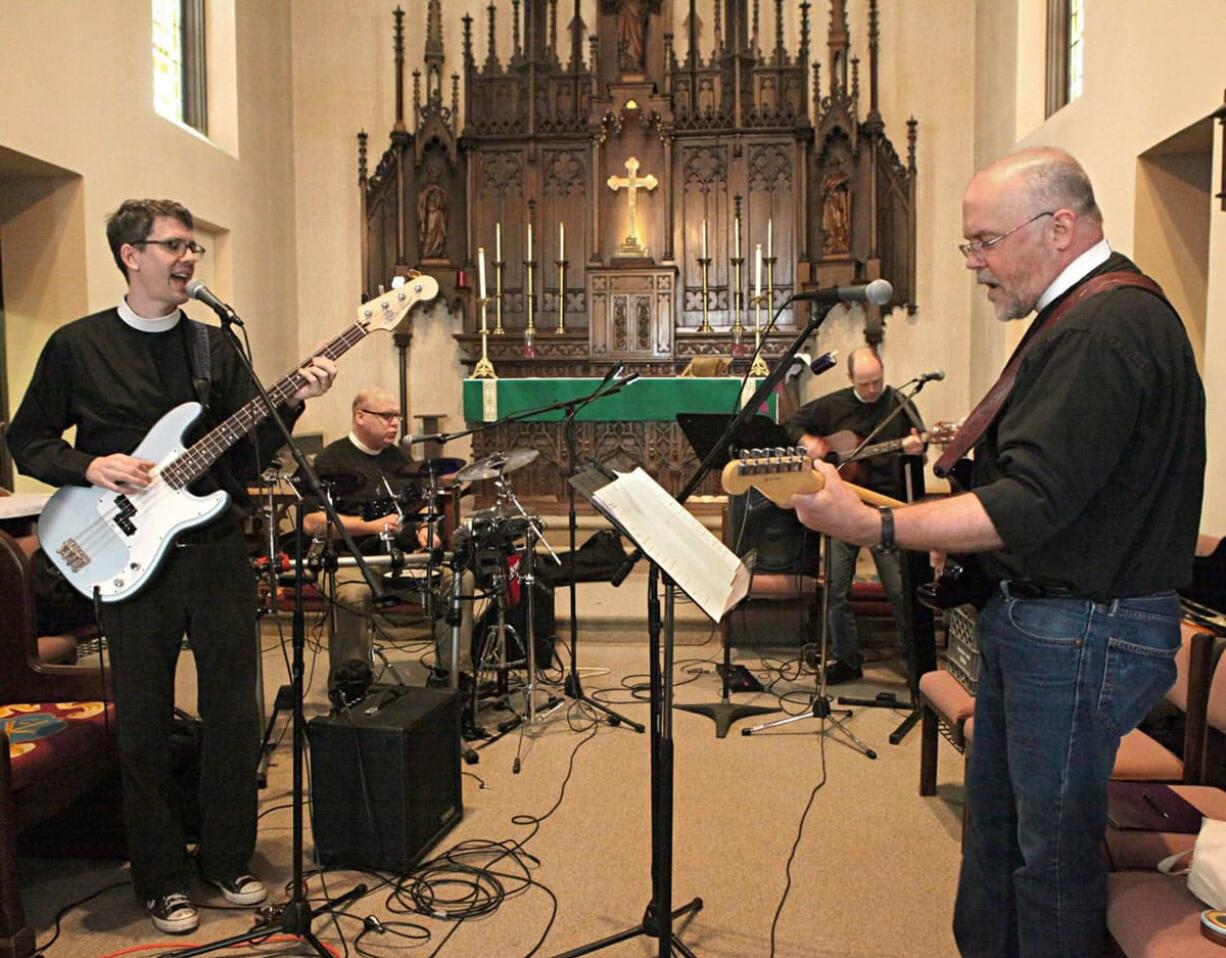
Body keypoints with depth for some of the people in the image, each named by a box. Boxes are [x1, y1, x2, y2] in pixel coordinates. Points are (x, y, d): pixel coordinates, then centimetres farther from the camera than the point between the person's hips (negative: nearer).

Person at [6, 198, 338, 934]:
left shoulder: (215, 347, 8)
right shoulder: (78, 346, 1)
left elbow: (249, 455, 4)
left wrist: (294, 403, -12)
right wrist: (91, 466, -11)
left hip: (217, 550, 3)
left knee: (235, 715, 8)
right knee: (145, 727, 7)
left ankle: (228, 859, 27)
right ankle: (162, 879, 24)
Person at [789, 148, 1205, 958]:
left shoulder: (1108, 329, -22)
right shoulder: (1086, 314, 14)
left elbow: (1031, 505, -29)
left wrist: (872, 525, -35)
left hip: (1084, 632, -11)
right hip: (1032, 614, 11)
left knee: (1054, 851, 5)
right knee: (994, 825, 21)